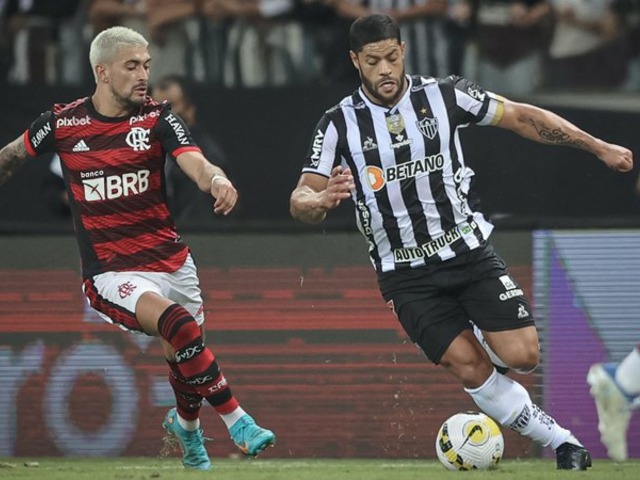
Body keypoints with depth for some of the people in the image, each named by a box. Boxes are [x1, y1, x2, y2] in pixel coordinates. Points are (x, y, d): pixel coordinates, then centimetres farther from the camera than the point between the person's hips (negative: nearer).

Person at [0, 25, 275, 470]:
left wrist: (217, 179, -43)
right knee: (178, 325, -29)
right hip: (111, 272, -3)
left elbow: (195, 163, -21)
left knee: (185, 361, 11)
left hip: (172, 262, 3)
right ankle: (237, 422, -25)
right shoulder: (63, 123, -4)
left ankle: (185, 424, 46)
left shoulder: (157, 119, -3)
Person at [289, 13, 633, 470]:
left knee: (523, 356, -13)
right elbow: (300, 200, -7)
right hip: (407, 274, -1)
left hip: (471, 252, 1)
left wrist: (599, 147, 5)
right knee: (470, 368, -13)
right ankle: (561, 441, 0)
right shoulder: (339, 125, -6)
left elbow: (522, 117, 5)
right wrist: (322, 201, -32)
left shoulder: (444, 96, -4)